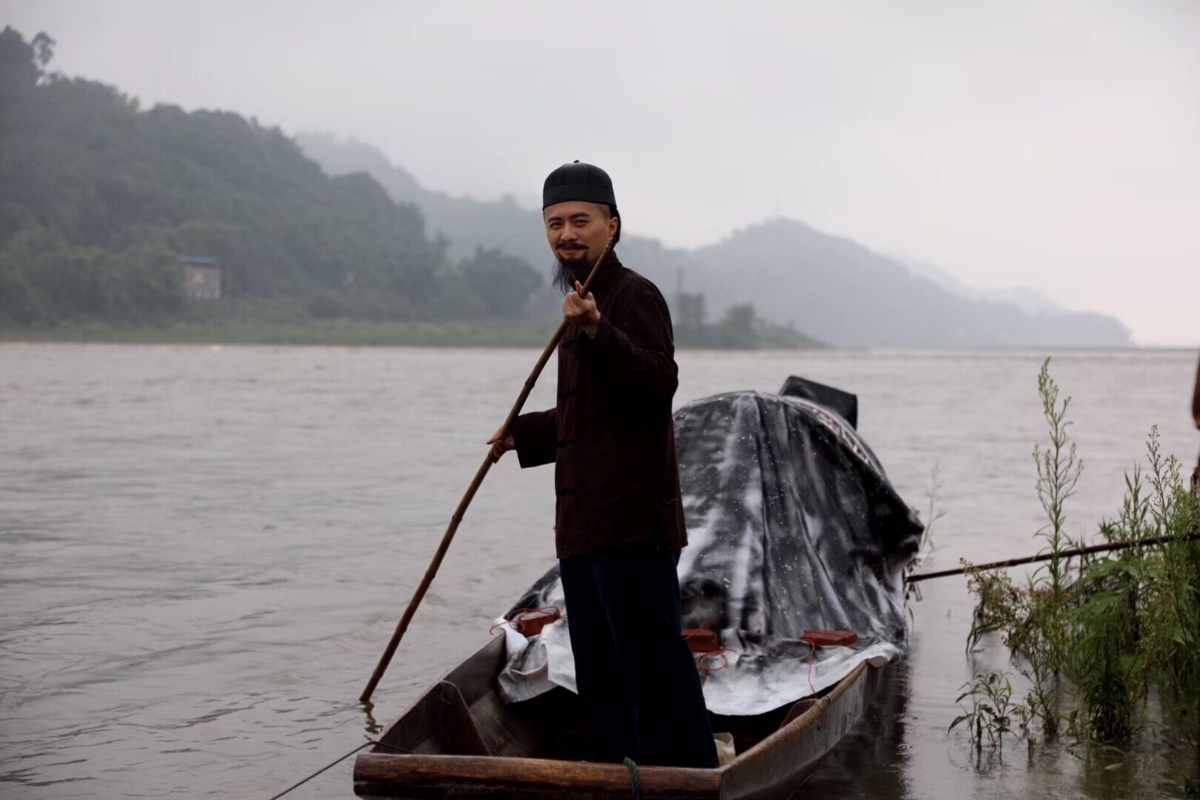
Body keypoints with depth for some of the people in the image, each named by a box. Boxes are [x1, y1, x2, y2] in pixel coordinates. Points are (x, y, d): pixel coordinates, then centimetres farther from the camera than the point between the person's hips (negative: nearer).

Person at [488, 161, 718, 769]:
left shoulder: (635, 295, -8)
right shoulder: (584, 302, 21)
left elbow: (658, 382, -26)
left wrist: (597, 331, -39)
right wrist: (522, 433, 33)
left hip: (631, 521, -10)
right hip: (585, 525, 10)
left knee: (653, 663, -11)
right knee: (599, 674, 14)